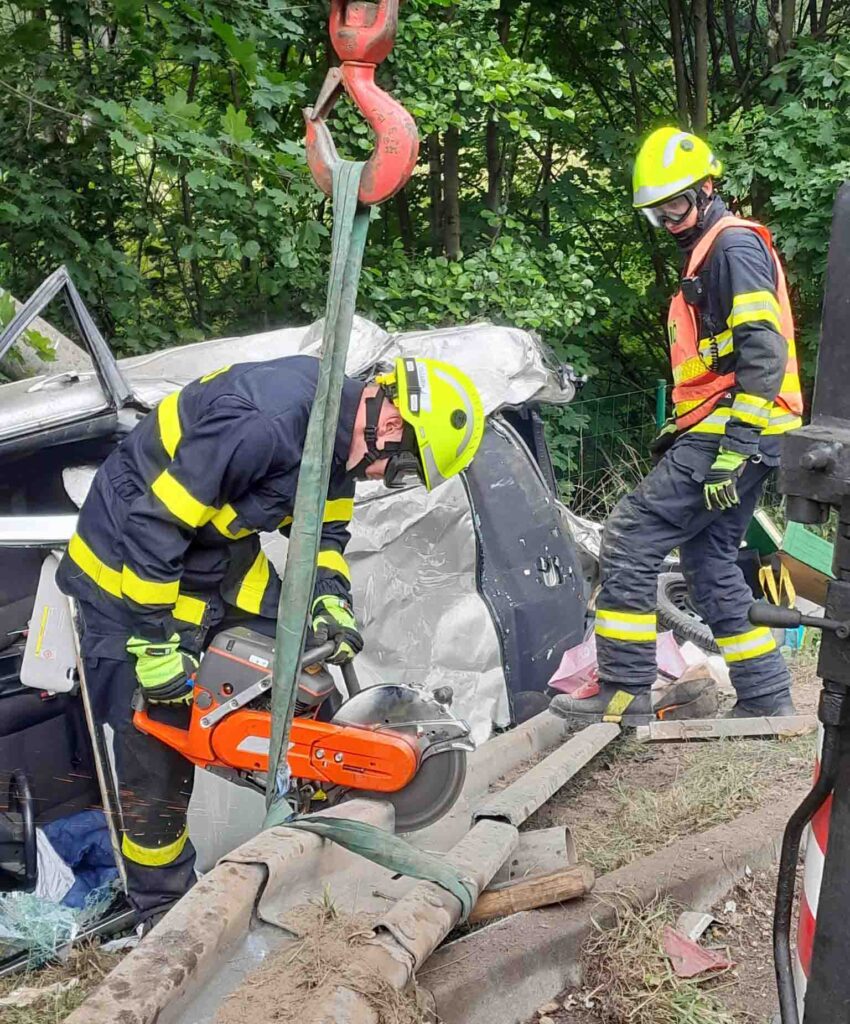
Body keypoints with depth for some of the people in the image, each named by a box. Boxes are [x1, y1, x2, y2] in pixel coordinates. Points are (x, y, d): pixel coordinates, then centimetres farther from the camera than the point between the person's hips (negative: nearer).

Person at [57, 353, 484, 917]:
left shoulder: (339, 425, -5)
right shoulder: (268, 421, -35)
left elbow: (323, 531, 9)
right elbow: (154, 522, -31)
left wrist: (330, 600, -8)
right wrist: (155, 640, -25)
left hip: (221, 555, 8)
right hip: (132, 571, -8)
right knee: (157, 745, -2)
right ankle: (164, 911, 16)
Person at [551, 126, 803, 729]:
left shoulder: (736, 244, -9)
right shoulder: (708, 252, 23)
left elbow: (763, 352, -20)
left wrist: (732, 450, -24)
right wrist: (681, 431, 26)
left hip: (733, 432, -11)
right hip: (734, 436, 11)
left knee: (631, 541, -11)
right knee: (711, 561, 14)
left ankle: (626, 691, -7)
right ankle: (766, 699, 19)